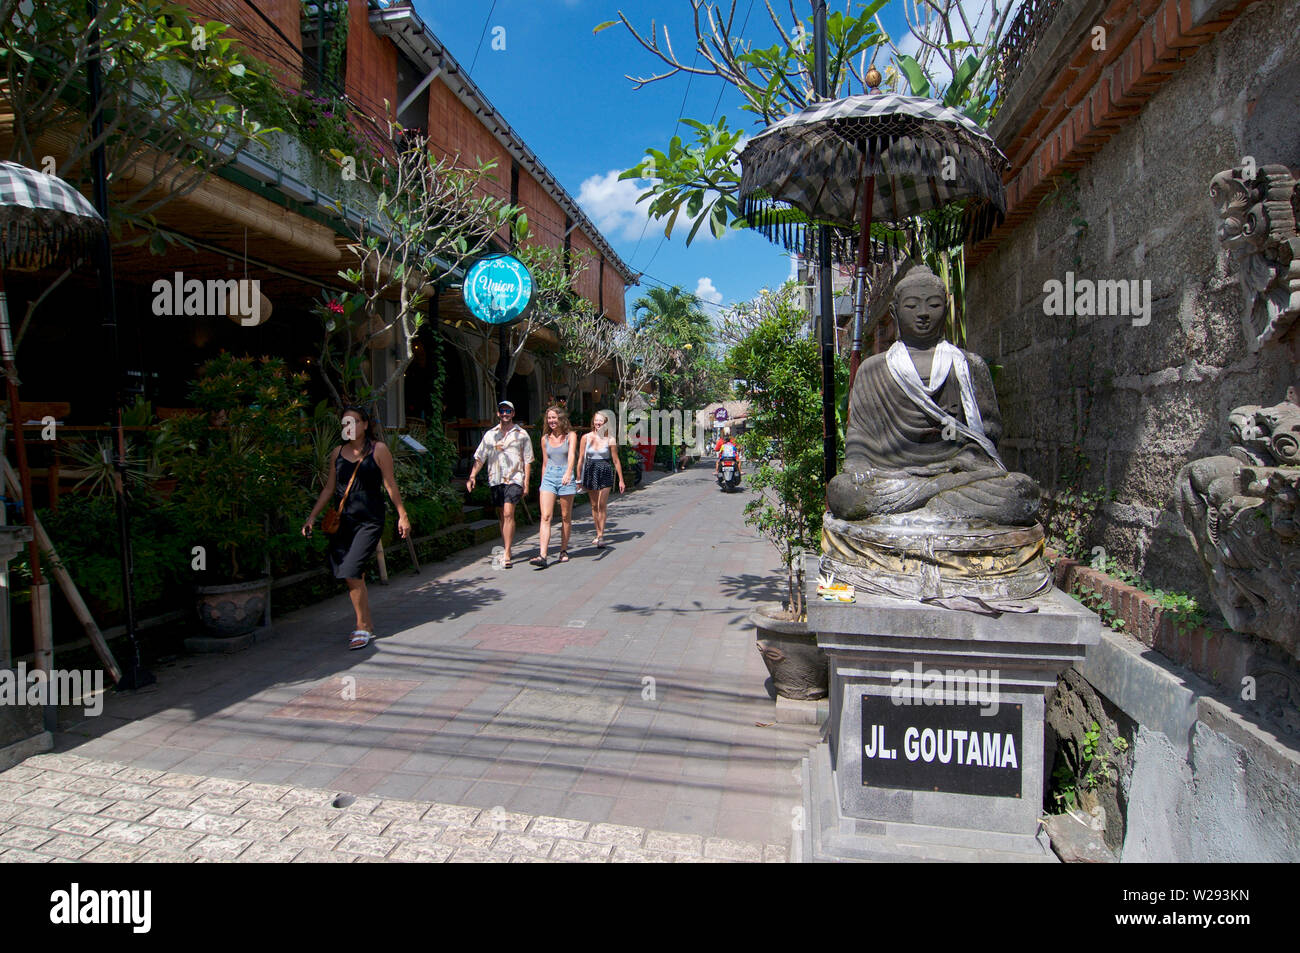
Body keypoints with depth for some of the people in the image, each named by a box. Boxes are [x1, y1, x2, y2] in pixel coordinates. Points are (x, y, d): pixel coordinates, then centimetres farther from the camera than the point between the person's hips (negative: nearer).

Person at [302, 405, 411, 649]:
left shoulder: (378, 450, -1)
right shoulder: (338, 453, 11)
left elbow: (390, 485, 0)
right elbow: (329, 488, 15)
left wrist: (402, 515, -2)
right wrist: (312, 517, 11)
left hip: (370, 521, -5)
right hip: (343, 520, 5)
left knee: (352, 573, -14)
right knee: (354, 576, 7)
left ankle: (363, 627, -1)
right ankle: (366, 626, 21)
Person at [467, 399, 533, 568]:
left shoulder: (522, 434, 6)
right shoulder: (490, 434, 13)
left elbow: (527, 461, 6)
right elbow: (479, 457, 11)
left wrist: (526, 483, -1)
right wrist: (472, 476, -1)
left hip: (514, 478, -4)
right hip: (495, 479, 4)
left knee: (508, 513, -17)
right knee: (501, 516, 9)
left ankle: (506, 554, -18)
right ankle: (506, 551, 20)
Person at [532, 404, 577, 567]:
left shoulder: (570, 436, 0)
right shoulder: (545, 438, 12)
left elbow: (571, 455, -17)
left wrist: (568, 473, -34)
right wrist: (543, 483, 20)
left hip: (565, 477, -2)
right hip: (549, 476, 2)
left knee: (566, 517, 6)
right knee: (545, 517, -10)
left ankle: (563, 551, 20)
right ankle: (542, 556, -18)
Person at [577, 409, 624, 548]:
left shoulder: (610, 440, -4)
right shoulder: (586, 437, 1)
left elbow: (616, 461, 1)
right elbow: (581, 458, 6)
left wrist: (621, 480, 3)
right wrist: (578, 477, 4)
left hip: (605, 473, -3)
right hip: (590, 472, 3)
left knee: (602, 505, -7)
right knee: (594, 505, 10)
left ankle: (601, 536, -3)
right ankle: (598, 533, 23)